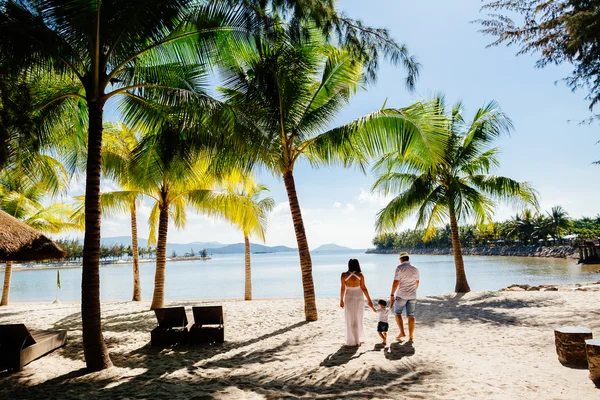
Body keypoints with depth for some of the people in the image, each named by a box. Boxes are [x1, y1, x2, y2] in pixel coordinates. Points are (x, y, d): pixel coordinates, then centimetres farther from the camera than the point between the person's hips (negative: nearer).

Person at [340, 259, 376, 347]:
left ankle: (352, 340, 12)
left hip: (349, 298, 0)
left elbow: (343, 288, -7)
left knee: (350, 320, 10)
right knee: (358, 319, 15)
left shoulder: (344, 275, -9)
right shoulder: (360, 275, -10)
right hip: (359, 298, 0)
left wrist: (341, 300, 4)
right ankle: (358, 340, 22)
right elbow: (363, 288, -9)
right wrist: (369, 300, -2)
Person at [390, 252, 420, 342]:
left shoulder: (400, 268, -10)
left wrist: (392, 294, -8)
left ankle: (402, 332, 3)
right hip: (412, 296, 4)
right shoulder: (415, 269, 7)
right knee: (411, 316, 7)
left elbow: (396, 282, -15)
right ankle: (411, 336, 8)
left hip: (401, 295, -4)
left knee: (397, 313, 11)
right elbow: (417, 283, 16)